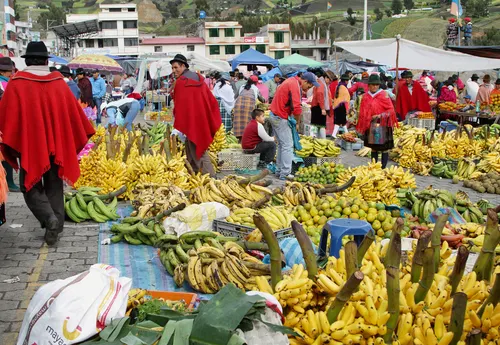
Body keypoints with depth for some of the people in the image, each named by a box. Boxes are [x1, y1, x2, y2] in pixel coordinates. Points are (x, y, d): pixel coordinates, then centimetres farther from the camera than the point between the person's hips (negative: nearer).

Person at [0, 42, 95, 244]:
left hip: (29, 145, -3)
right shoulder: (59, 83, -1)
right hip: (57, 145, 3)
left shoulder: (16, 84, -9)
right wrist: (75, 140, 16)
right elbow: (75, 113, 4)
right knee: (54, 187, 15)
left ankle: (49, 218, -11)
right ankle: (54, 227, 12)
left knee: (30, 186, 11)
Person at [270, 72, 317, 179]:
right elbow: (297, 109, -26)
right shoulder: (295, 86, -19)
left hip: (274, 115, 10)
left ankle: (279, 171, 22)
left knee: (281, 145, 16)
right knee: (288, 145, -7)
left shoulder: (292, 81, 12)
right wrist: (297, 122, -11)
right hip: (281, 118, -10)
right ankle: (285, 173, -7)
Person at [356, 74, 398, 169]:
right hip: (370, 125, 4)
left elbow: (391, 110, -6)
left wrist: (381, 115, -17)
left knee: (384, 148, -2)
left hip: (382, 125, -4)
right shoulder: (365, 97, 6)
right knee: (373, 148, 10)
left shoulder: (383, 95, -5)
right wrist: (362, 127, 7)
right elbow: (362, 113, 12)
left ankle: (383, 168, 4)